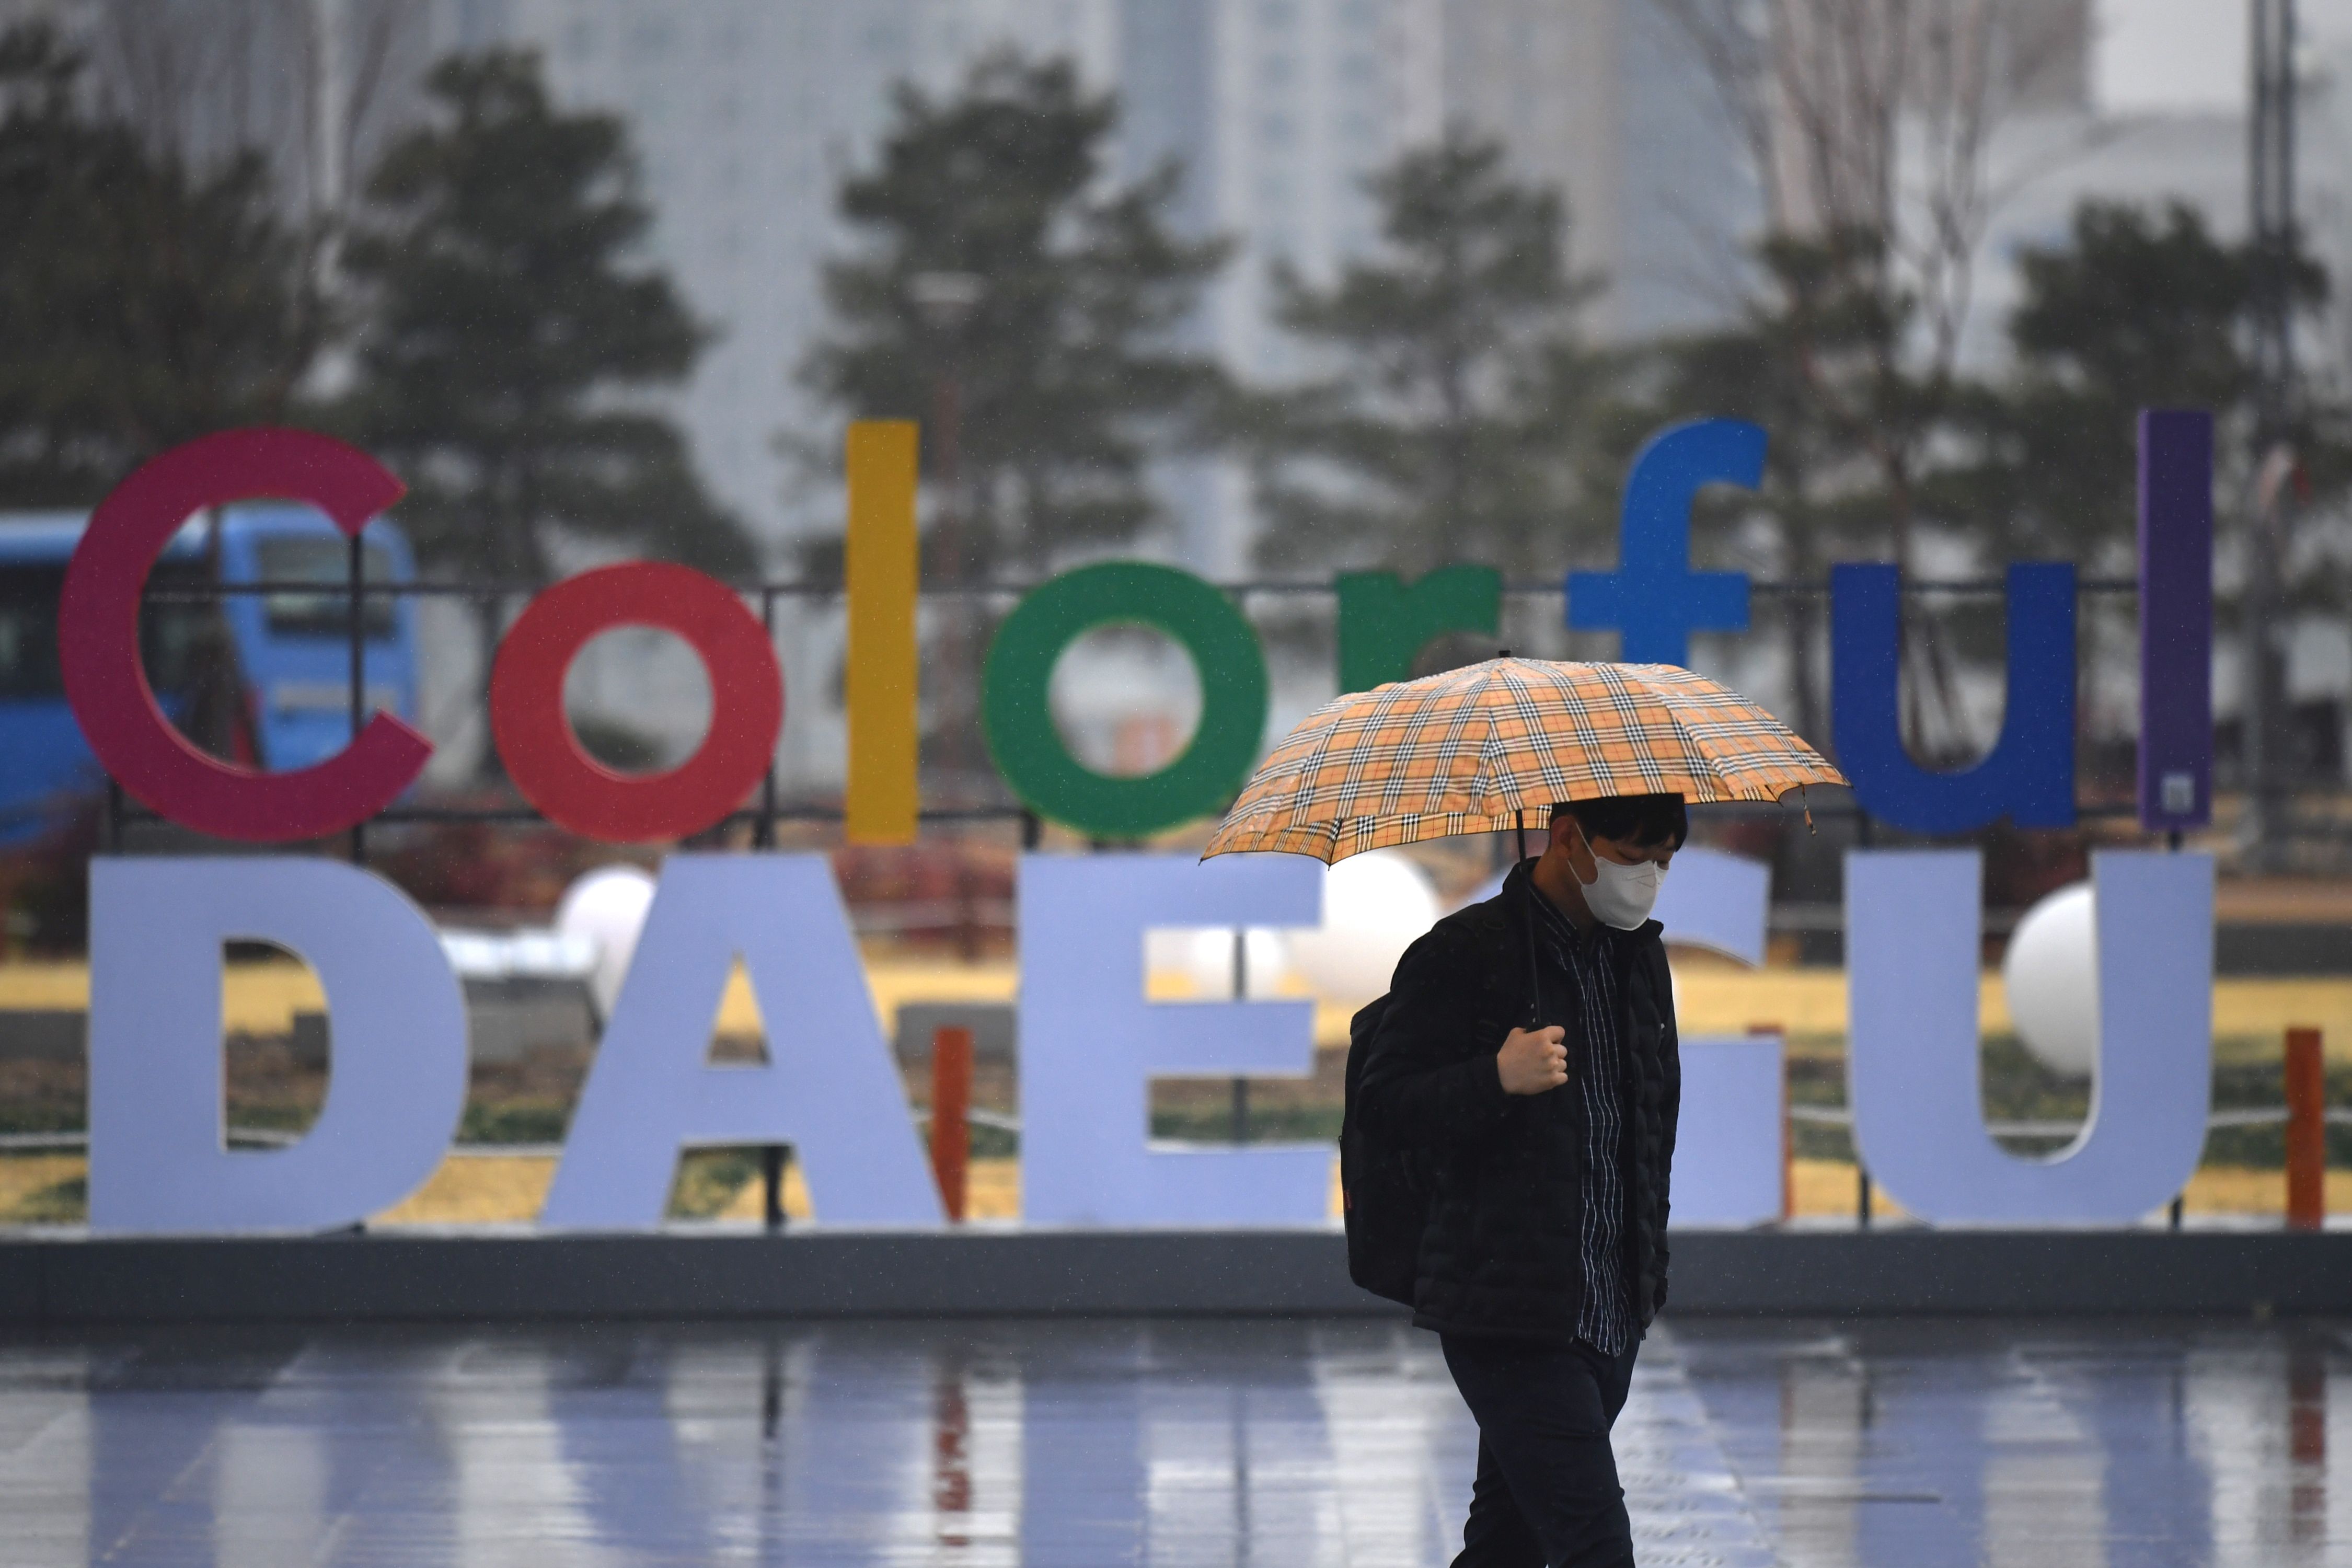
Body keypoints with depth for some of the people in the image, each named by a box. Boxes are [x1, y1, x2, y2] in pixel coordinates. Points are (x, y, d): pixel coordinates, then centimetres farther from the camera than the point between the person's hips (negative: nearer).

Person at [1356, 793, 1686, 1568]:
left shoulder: (1640, 957, 14)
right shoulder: (1463, 956, -10)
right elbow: (1385, 1104, -13)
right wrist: (1497, 1079, -28)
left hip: (1608, 1316, 7)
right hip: (1506, 1315, -7)